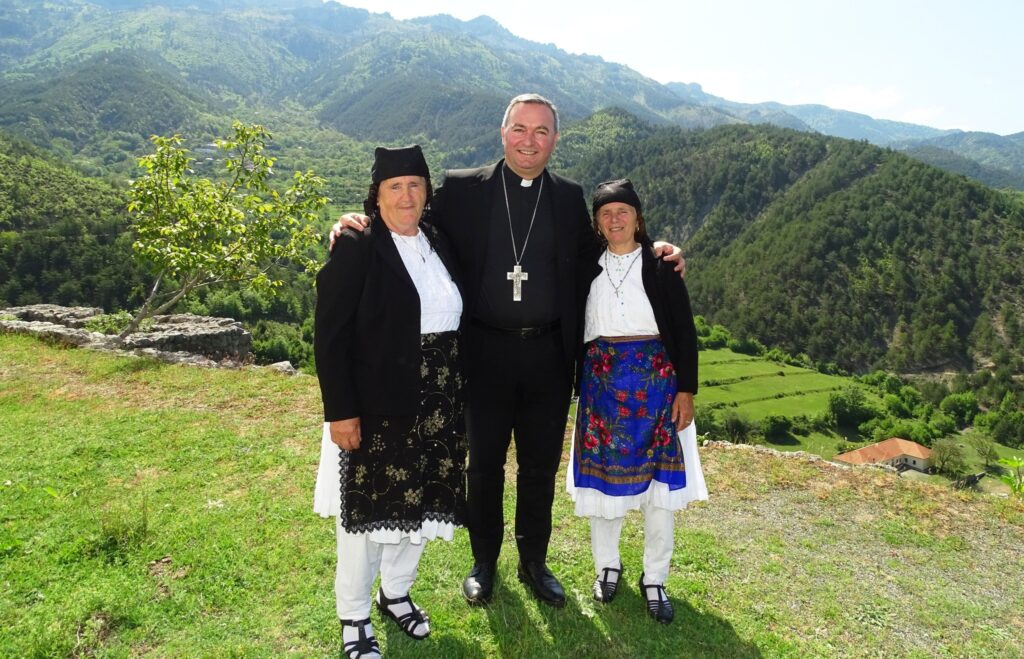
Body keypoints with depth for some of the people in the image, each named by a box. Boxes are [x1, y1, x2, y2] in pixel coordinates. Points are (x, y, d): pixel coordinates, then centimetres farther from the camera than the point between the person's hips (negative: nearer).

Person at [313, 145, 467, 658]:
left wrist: (456, 399, 10)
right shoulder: (356, 249, -10)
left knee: (421, 504, 16)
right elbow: (329, 337, -13)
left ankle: (396, 592, 39)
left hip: (437, 407, 6)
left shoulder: (440, 245, 8)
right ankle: (353, 617, 27)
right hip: (376, 409, -5)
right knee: (368, 510, 6)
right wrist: (340, 412, -17)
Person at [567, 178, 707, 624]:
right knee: (603, 473, 9)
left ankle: (655, 579, 19)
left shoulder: (660, 265, -1)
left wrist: (686, 390, -5)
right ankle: (607, 565, 29)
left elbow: (685, 331, -1)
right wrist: (576, 385, 3)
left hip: (655, 379, -1)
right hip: (601, 380, 2)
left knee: (658, 478, 4)